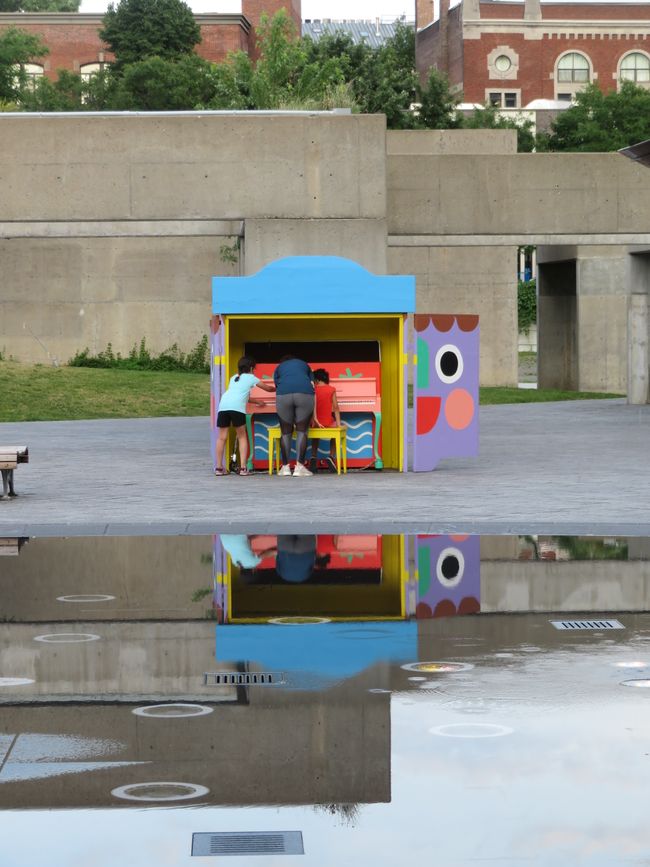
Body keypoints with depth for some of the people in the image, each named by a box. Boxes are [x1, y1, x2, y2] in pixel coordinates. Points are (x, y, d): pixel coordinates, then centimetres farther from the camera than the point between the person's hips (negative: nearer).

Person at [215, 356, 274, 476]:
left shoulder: (234, 378, 34)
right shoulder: (251, 377, 22)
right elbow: (268, 388, 33)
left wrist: (256, 401, 56)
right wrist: (277, 389, 54)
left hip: (223, 405, 4)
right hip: (237, 407, -3)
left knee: (222, 437, 8)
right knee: (242, 437, 9)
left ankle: (219, 468, 4)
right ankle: (243, 468, 1)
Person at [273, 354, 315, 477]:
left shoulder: (279, 367, 32)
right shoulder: (304, 364, 32)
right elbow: (312, 385, 26)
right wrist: (312, 417, 27)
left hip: (283, 394, 0)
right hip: (305, 393, 0)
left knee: (286, 432, 8)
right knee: (301, 431, 3)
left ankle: (285, 467, 8)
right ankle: (299, 467, -4)